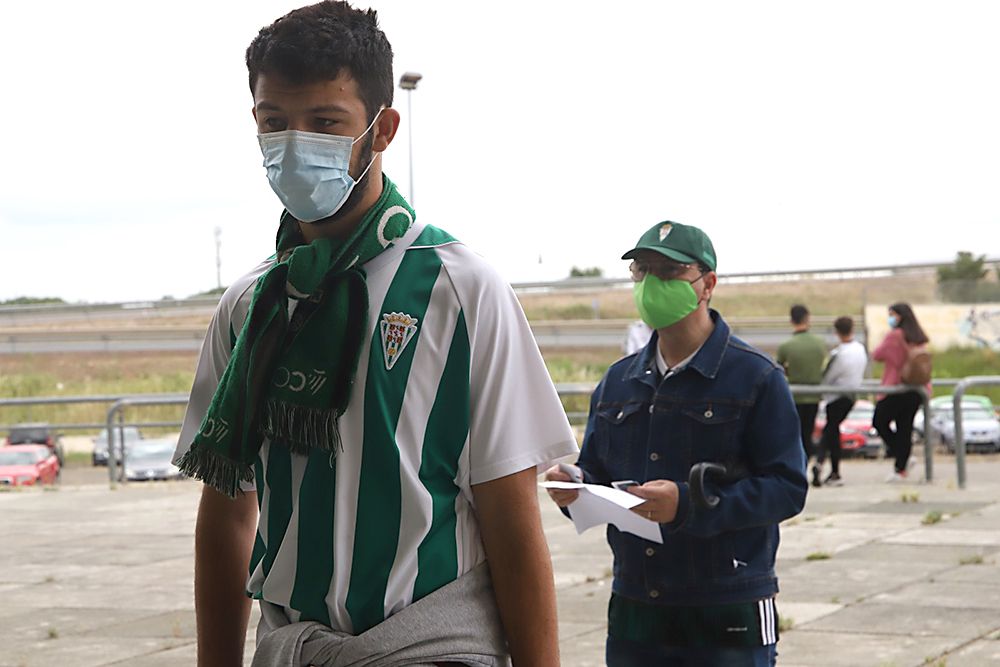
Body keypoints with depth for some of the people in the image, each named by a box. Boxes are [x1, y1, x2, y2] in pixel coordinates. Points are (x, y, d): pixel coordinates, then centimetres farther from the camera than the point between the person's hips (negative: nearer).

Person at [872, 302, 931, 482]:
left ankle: (901, 463, -4)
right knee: (905, 427, 9)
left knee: (879, 422, 6)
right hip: (917, 389, 7)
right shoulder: (918, 338, 8)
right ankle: (901, 468, 9)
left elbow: (877, 355, -6)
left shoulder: (894, 336, -13)